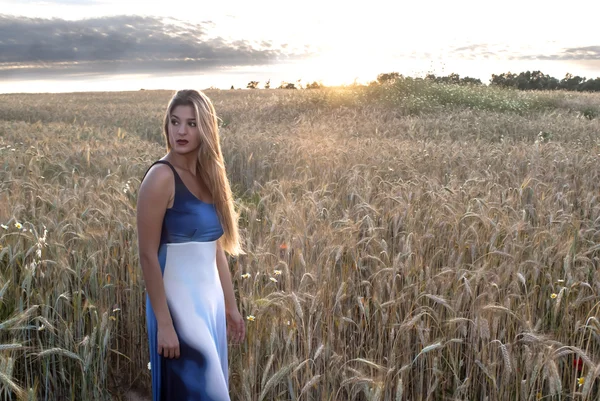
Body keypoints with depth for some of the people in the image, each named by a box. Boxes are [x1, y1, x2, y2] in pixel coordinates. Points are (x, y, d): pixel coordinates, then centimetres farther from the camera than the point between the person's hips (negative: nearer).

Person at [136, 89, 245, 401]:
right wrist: (163, 323, -18)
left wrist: (230, 305, 13)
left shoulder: (208, 176, 6)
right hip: (179, 303, -7)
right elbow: (148, 255, -16)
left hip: (211, 300, 7)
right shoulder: (161, 177, -15)